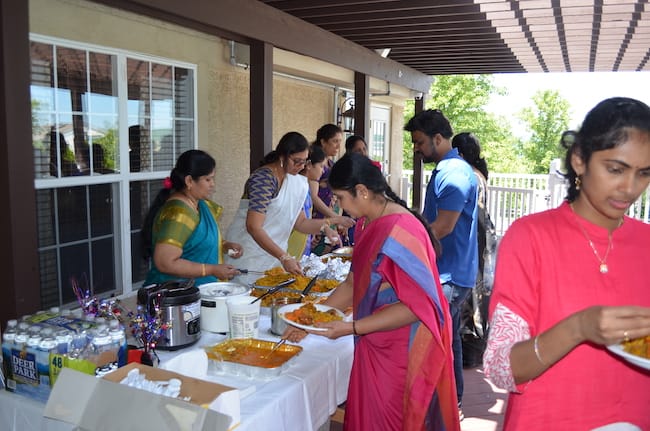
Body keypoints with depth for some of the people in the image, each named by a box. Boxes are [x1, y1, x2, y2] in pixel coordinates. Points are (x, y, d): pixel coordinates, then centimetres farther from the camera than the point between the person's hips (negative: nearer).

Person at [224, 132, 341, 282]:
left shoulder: (297, 182, 6)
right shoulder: (263, 178, -20)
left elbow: (299, 222, 12)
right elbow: (253, 227, -26)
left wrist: (324, 227, -7)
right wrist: (284, 257, -31)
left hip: (273, 253, 7)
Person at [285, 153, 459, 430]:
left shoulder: (401, 231, -24)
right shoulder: (367, 224, 5)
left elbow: (415, 307, -24)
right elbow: (353, 285, 10)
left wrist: (352, 328, -25)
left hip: (402, 353, -8)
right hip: (375, 347, 8)